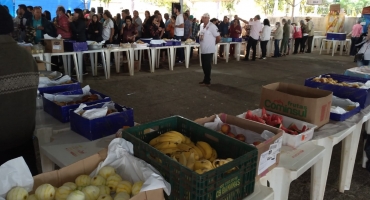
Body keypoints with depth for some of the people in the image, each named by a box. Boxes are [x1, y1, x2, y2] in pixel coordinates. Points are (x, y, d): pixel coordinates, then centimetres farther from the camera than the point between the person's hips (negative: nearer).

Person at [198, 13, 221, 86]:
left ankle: (207, 81, 9)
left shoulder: (212, 26, -14)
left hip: (209, 50, -7)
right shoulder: (201, 26, 9)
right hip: (203, 49, 7)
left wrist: (213, 43, 3)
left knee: (207, 66, 0)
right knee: (204, 66, 14)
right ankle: (206, 79, 26)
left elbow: (219, 38, -11)